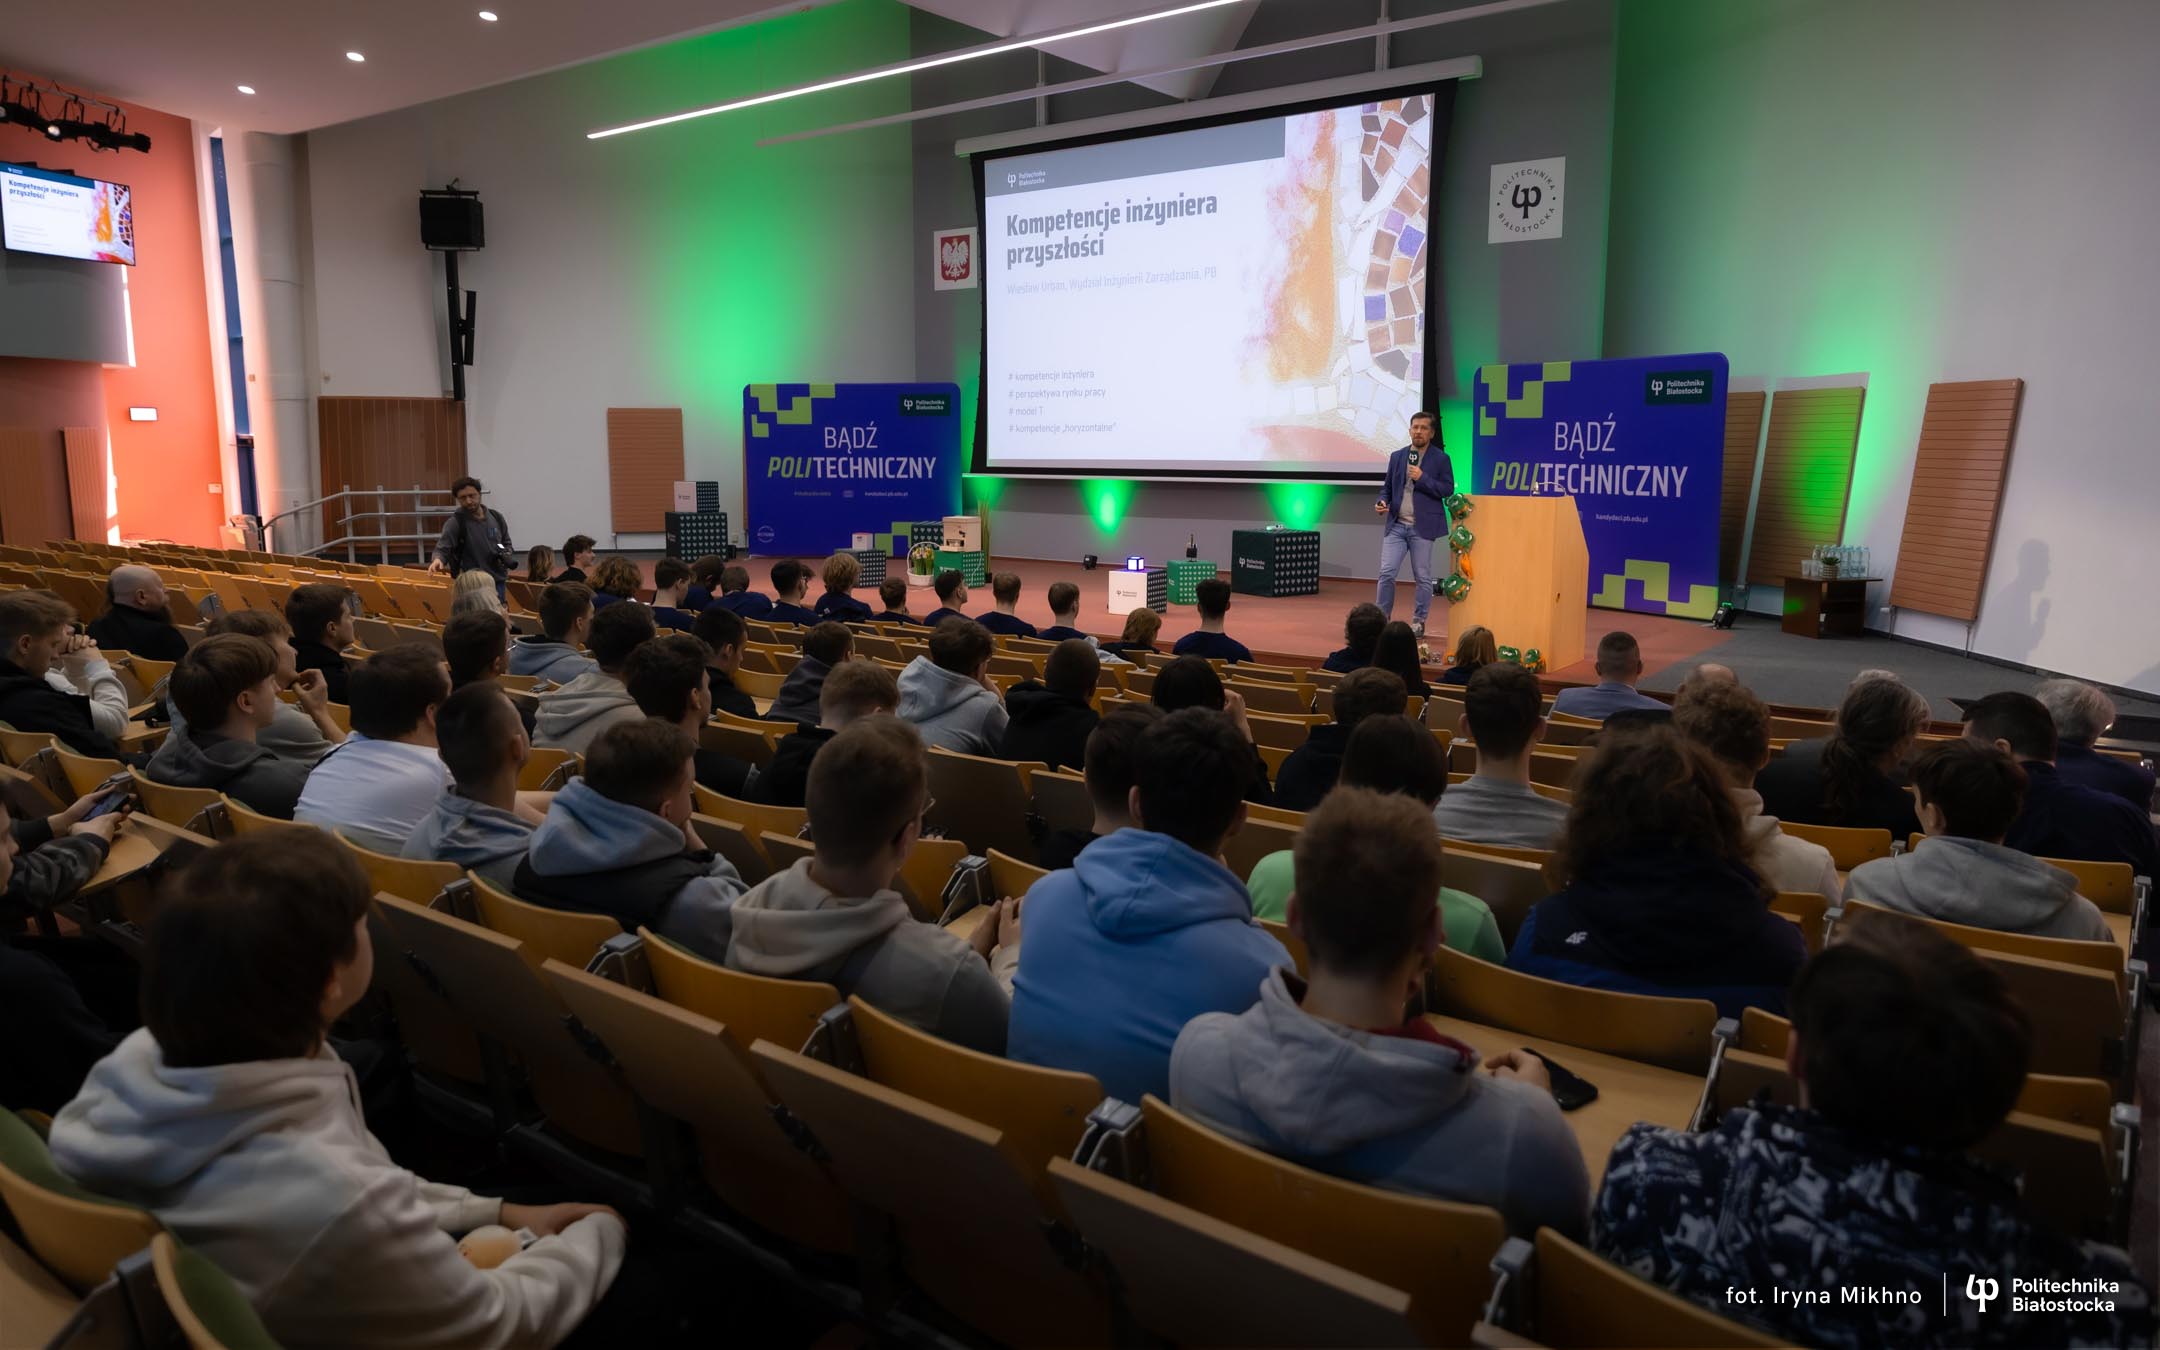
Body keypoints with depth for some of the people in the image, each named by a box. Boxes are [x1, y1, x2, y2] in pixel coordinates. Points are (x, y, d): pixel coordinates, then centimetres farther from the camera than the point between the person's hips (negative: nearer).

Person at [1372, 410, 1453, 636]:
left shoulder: (1441, 459, 0)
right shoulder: (1397, 456, 11)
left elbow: (1448, 490, -6)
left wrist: (1422, 478, -16)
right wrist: (1382, 502, -5)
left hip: (1422, 527, -3)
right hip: (1396, 525, 3)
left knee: (1423, 577, 4)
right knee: (1386, 573, -3)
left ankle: (1418, 622, 14)